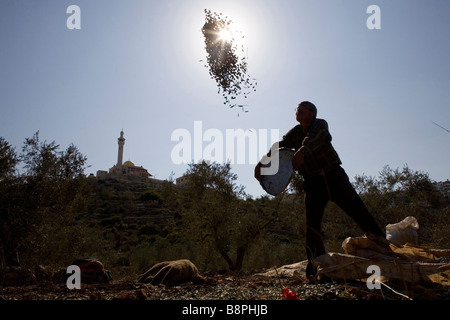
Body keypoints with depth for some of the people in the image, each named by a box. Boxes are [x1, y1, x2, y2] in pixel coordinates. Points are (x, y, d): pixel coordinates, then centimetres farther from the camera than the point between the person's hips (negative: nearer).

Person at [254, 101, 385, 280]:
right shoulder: (294, 133, 10)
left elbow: (319, 137, -26)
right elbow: (280, 146, -4)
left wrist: (302, 150, -47)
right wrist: (262, 162, -23)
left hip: (334, 177, -3)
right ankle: (316, 267, 1)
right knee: (312, 225, -5)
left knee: (359, 212, -8)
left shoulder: (320, 125, -4)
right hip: (312, 183, 3)